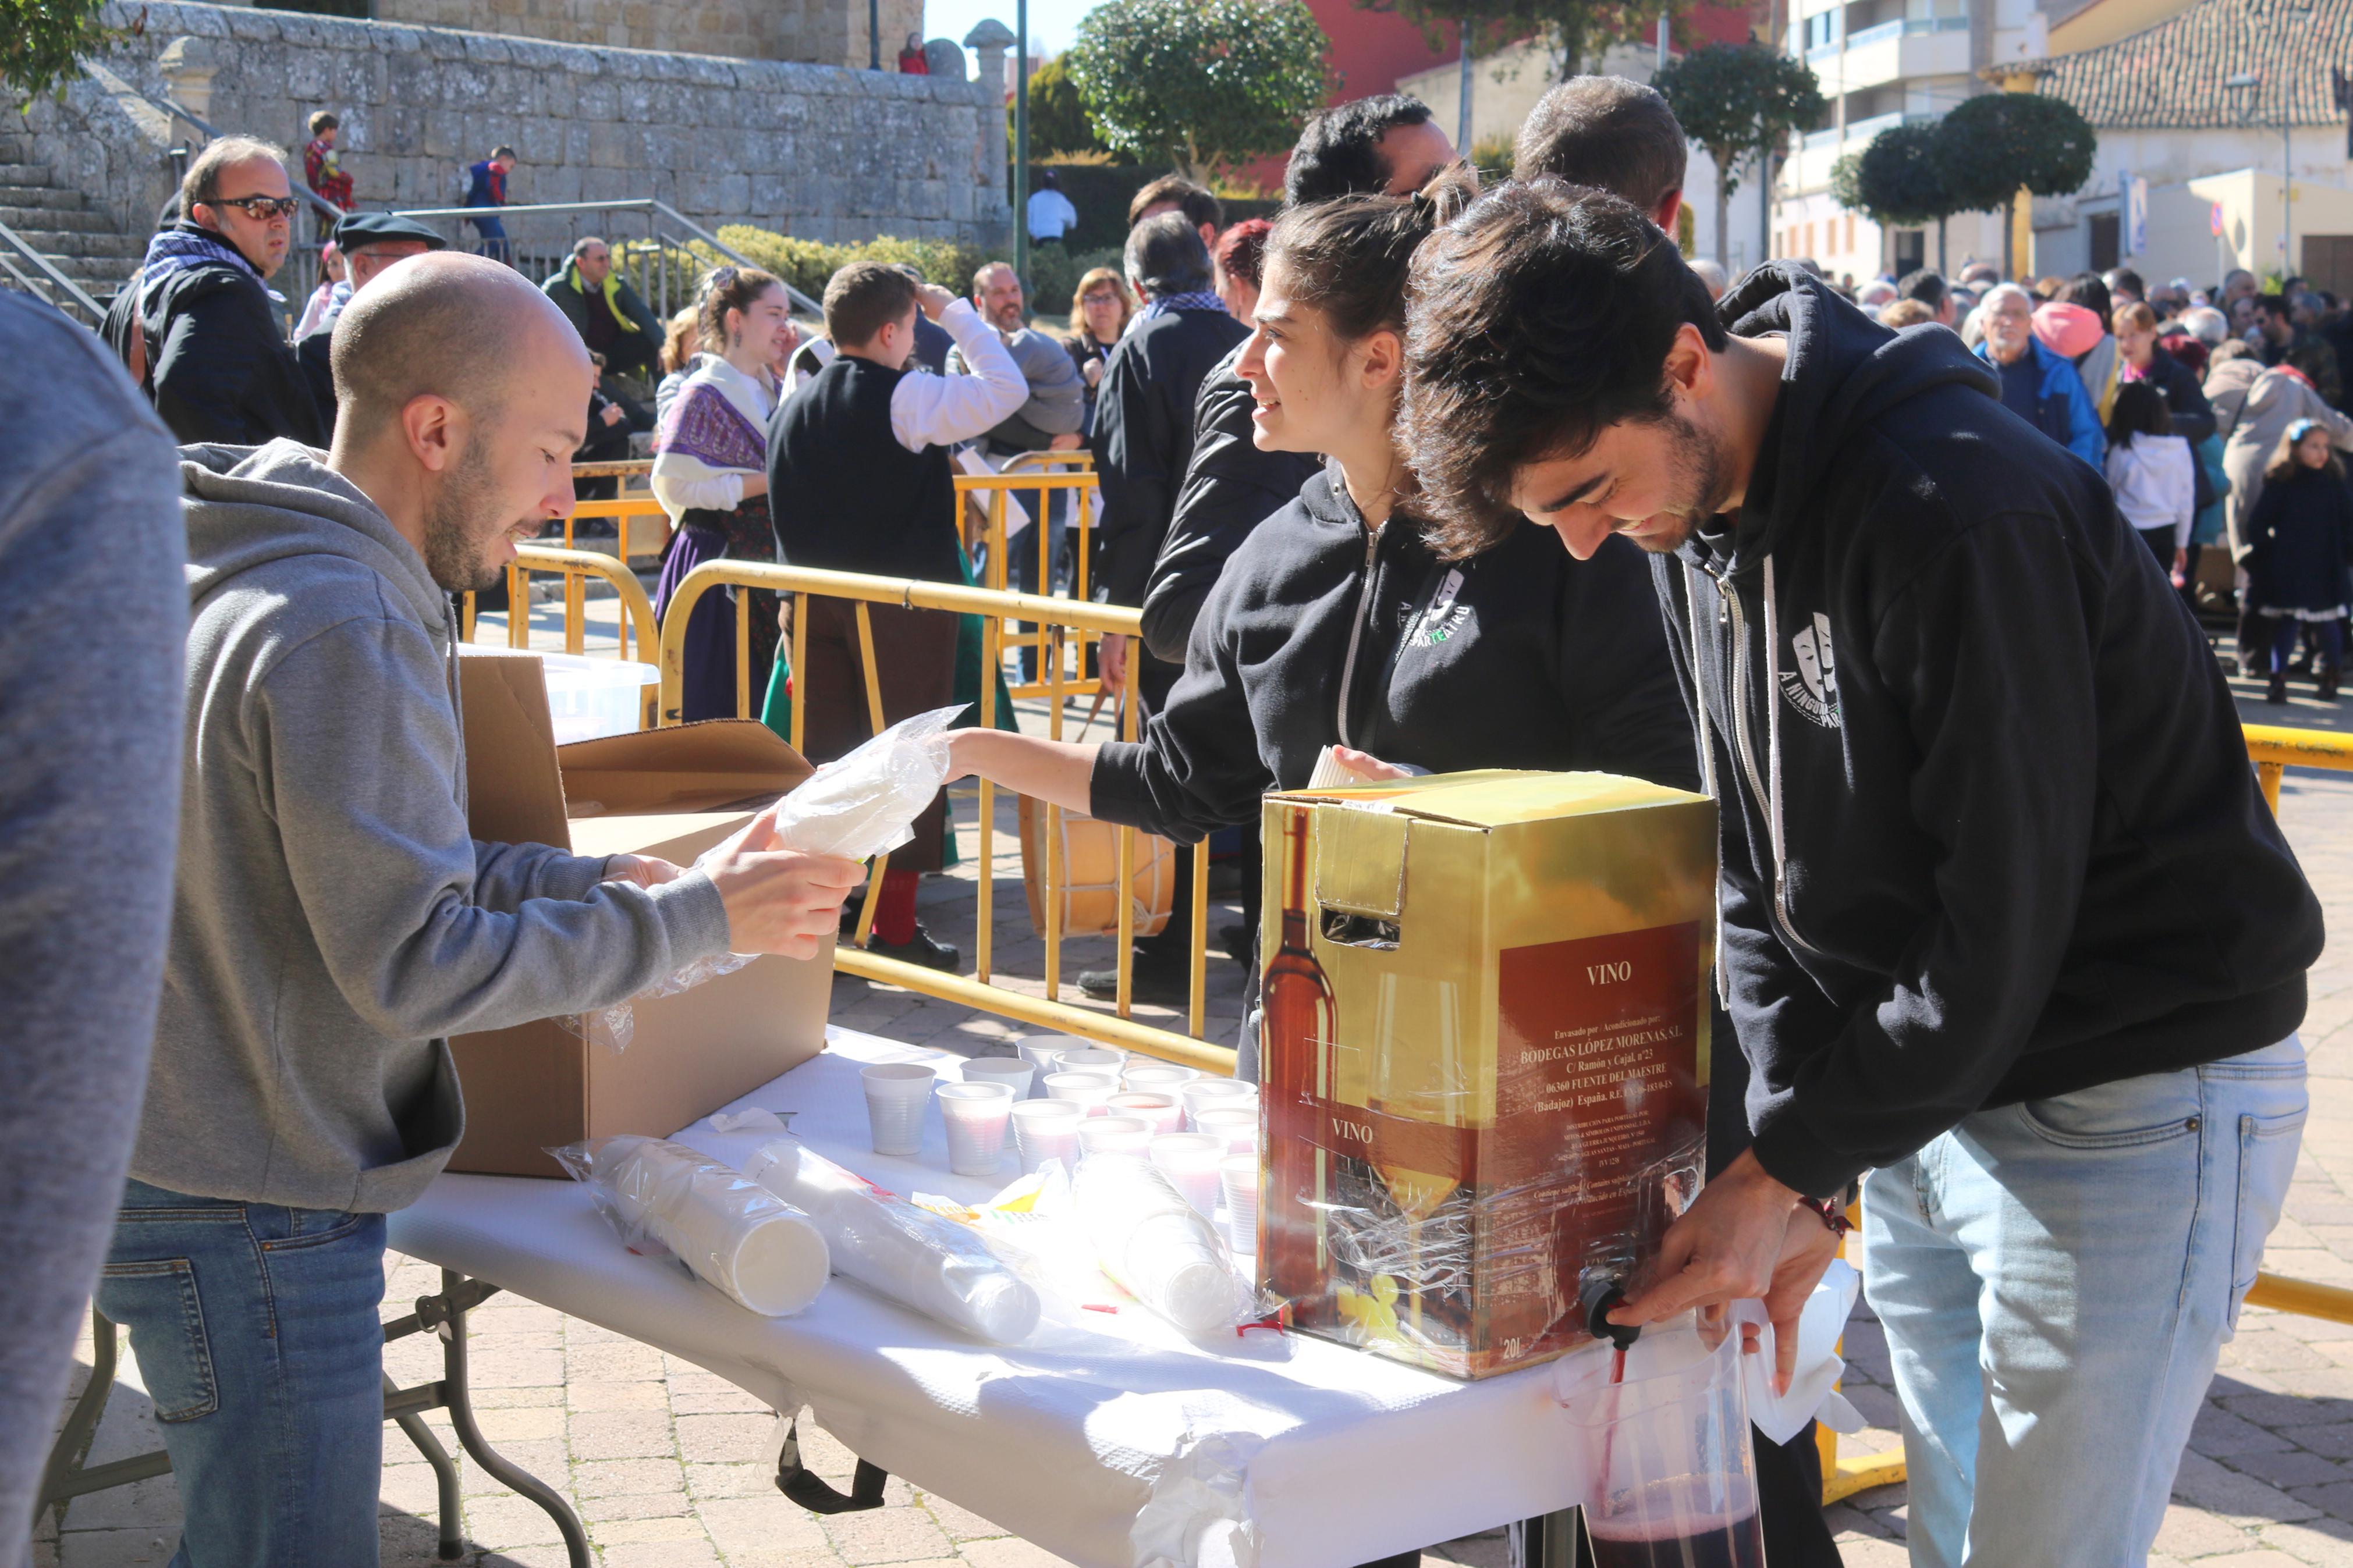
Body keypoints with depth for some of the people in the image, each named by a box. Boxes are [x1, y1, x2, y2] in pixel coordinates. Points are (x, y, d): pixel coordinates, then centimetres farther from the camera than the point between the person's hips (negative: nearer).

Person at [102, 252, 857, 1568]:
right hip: (249, 1215, -10)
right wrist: (694, 919, -17)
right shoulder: (339, 631, -24)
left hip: (183, 1157, 10)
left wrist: (600, 879, 4)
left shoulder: (281, 569, 9)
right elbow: (409, 965, -24)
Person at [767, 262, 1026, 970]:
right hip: (902, 607, -6)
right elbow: (1006, 388, -12)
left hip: (816, 608, 6)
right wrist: (956, 313, 0)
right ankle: (894, 928, 2)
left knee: (821, 757, 11)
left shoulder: (793, 407, 9)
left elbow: (785, 515, 13)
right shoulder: (904, 397, -12)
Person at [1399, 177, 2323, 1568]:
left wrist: (1786, 1167, -17)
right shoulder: (1698, 512, 3)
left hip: (2128, 1109, -8)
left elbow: (2000, 912, -23)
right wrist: (1800, 1159, -3)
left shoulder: (1959, 504, -25)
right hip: (1915, 1092, 8)